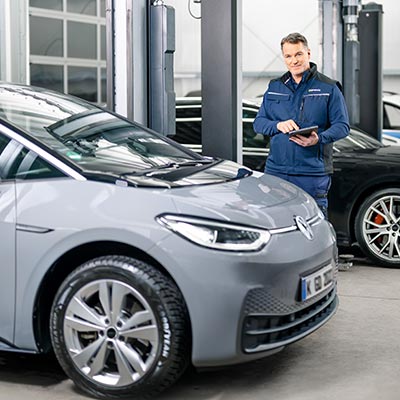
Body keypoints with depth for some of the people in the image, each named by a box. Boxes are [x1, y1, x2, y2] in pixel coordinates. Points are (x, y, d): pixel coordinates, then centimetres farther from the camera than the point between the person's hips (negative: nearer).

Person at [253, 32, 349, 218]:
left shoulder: (329, 88, 3)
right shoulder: (274, 87, 15)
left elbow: (342, 126, -1)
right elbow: (258, 122, 13)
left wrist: (319, 139, -20)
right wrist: (278, 125, -9)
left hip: (313, 173, -3)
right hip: (276, 171, 3)